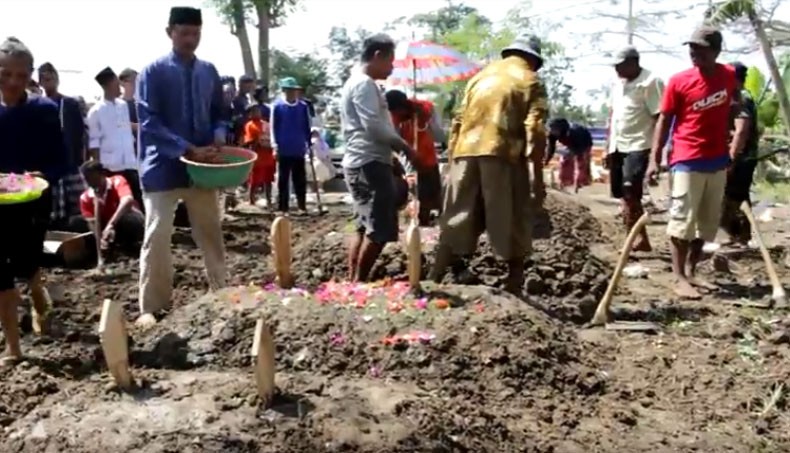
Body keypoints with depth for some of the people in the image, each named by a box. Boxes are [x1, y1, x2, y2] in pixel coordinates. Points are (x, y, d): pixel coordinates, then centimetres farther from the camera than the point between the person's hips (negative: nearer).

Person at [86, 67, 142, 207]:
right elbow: (94, 142, -6)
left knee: (137, 200, 7)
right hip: (109, 167, -5)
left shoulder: (123, 105, 10)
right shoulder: (96, 111, -5)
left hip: (129, 165, 5)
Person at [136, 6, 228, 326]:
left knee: (211, 232, 12)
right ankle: (151, 307, 7)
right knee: (157, 236, -1)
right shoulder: (153, 72, -6)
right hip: (164, 167, -4)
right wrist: (188, 149, -20)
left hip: (203, 165, 4)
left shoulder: (209, 72, 8)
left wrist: (218, 138, -7)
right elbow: (149, 123, -12)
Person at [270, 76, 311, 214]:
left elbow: (307, 127, 9)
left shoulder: (303, 107, 4)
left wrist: (309, 144, 6)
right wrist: (275, 146, -9)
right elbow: (273, 127, -2)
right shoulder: (277, 106, -3)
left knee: (300, 180, 9)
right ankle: (282, 208, 11)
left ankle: (302, 206, 17)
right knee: (283, 180, 5)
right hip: (283, 150, -2)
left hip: (299, 150, 2)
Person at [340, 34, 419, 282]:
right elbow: (374, 126, -20)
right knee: (380, 230, -9)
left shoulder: (357, 82, 22)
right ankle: (358, 282, -4)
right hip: (369, 163, -11)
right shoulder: (364, 84, -11)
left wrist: (396, 146, 16)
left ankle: (353, 281, 16)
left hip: (362, 162, 11)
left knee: (365, 227, 13)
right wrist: (404, 146, -10)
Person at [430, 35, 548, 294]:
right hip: (503, 155, -4)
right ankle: (514, 287, 7)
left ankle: (433, 280, 8)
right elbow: (535, 129, -4)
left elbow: (459, 121, 17)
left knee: (456, 222, 9)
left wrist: (453, 157, 19)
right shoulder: (531, 81, 8)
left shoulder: (481, 75, 23)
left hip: (466, 152, 5)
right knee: (511, 224, 4)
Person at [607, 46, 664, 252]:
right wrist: (609, 146, 17)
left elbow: (659, 119, -14)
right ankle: (633, 239, 16)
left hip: (638, 146, -8)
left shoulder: (650, 82, -11)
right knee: (623, 195, 9)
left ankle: (640, 239, -6)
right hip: (618, 146, 8)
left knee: (630, 193, -15)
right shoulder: (618, 83, 13)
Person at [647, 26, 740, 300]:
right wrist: (654, 158, -11)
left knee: (708, 222, 10)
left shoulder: (729, 76, 4)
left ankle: (691, 272, 21)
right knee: (682, 220, -7)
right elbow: (664, 120, -5)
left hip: (718, 162, 5)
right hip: (687, 162, -5)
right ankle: (679, 278, -2)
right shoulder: (679, 81, -7)